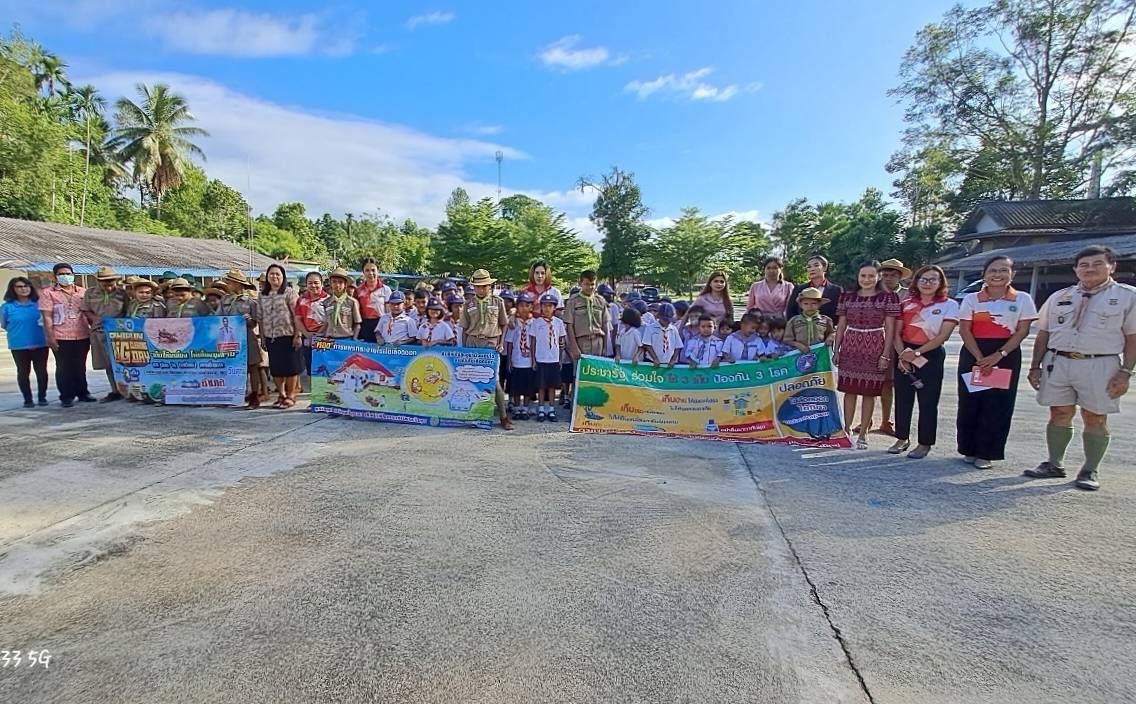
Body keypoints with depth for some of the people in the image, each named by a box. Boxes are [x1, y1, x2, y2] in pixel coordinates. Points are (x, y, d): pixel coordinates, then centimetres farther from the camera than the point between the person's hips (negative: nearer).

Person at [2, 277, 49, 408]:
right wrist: (18, 331, 3)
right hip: (19, 345, -1)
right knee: (23, 372, 6)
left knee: (41, 371, 6)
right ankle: (27, 399, 15)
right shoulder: (7, 306, -2)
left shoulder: (39, 304, 1)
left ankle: (42, 397, 18)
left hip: (40, 343, 1)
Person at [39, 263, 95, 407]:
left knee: (80, 366, 12)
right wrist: (50, 336, -11)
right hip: (61, 338, -3)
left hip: (83, 336, 3)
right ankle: (66, 397, 11)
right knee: (64, 367, 4)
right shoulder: (48, 293, 0)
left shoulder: (83, 292, 9)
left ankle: (82, 392, 22)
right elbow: (47, 316, -4)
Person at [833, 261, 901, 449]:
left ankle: (863, 434, 13)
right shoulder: (847, 296, 7)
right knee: (849, 390, 4)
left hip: (875, 348, -2)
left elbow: (890, 328, -1)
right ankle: (847, 429, 15)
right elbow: (841, 325, 10)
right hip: (850, 347, 2)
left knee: (869, 392, 3)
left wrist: (886, 354, -7)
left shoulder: (888, 297, 0)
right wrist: (836, 350, 6)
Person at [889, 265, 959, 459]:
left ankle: (925, 443, 12)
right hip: (904, 354, 3)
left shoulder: (949, 305, -2)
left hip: (931, 356, -3)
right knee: (902, 398, 7)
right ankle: (902, 438, 19)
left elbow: (943, 336, -10)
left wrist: (917, 353, -15)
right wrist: (902, 354, -11)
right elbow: (897, 332, 3)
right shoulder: (907, 303, 7)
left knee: (928, 401, 2)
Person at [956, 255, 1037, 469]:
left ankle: (986, 453, 10)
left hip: (1007, 355, 0)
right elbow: (965, 330, -3)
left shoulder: (1022, 299, 3)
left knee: (998, 405, 0)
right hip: (973, 353, 0)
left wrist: (999, 355, -14)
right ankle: (969, 449, 15)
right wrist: (980, 358, -13)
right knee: (970, 402, 2)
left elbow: (1022, 331, -2)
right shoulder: (971, 299, 2)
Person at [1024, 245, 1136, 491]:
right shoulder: (1059, 298, 10)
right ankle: (1055, 464, 19)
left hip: (1099, 366, -2)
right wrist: (1035, 366, 8)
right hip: (1057, 362, 3)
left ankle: (1090, 471, 16)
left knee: (1095, 419, 4)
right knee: (1059, 415, 8)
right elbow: (1043, 335, 13)